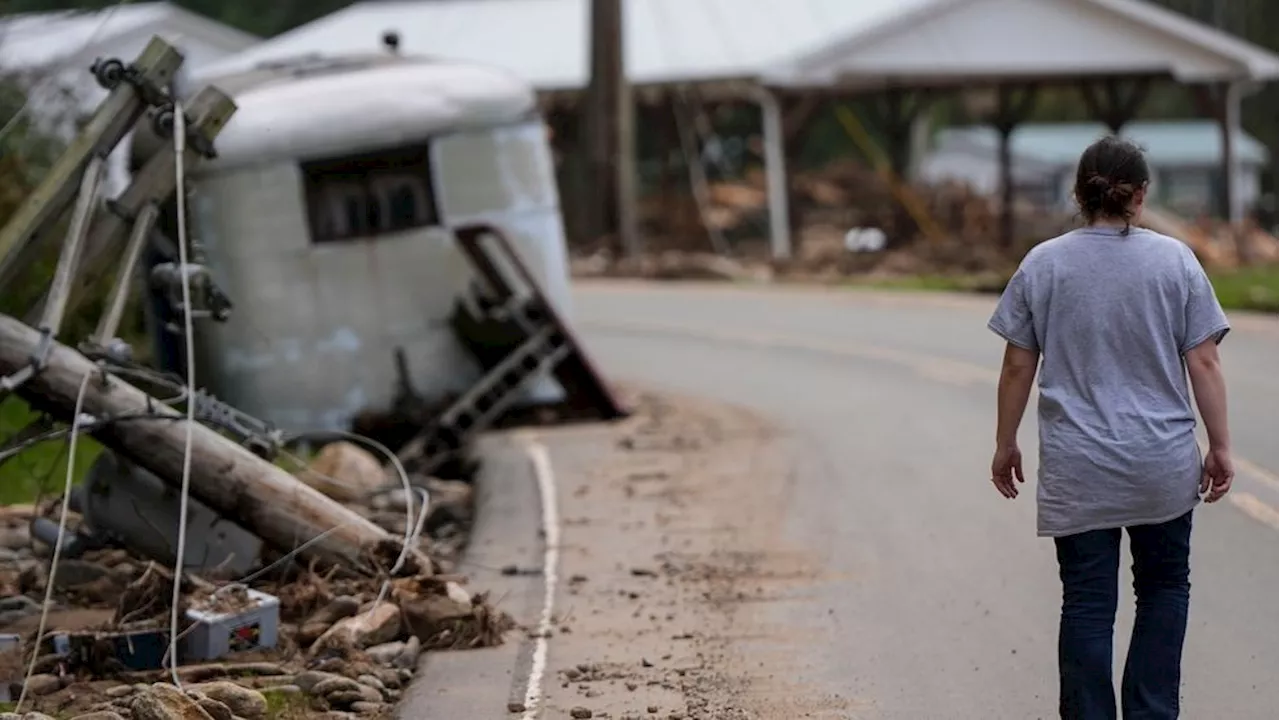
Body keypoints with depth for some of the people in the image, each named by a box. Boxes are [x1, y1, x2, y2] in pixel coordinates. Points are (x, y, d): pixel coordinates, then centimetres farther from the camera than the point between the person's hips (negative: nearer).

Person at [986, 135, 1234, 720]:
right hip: (1163, 466, 0)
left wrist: (1005, 444, 11)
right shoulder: (1175, 261, -3)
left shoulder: (1043, 264, -2)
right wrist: (1220, 445, 3)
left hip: (1078, 473, 0)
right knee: (1164, 588, 16)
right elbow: (1203, 363, -4)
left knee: (1087, 605, 4)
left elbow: (1017, 368, 0)